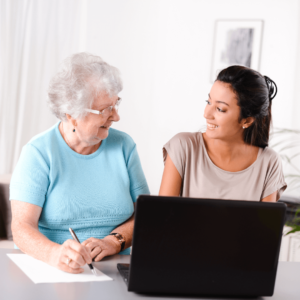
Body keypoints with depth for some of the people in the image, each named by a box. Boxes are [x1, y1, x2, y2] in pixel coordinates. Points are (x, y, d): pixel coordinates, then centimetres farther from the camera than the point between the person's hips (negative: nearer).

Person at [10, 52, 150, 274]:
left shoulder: (124, 146, 9)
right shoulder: (38, 153, -4)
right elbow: (22, 227, -12)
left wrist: (113, 241, -12)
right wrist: (54, 253, -32)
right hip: (49, 273, -2)